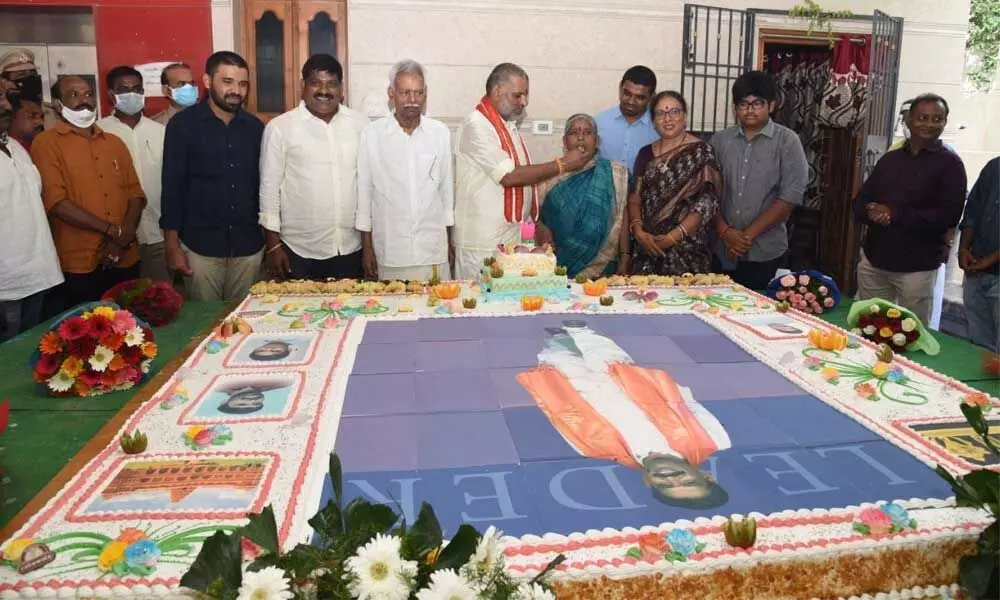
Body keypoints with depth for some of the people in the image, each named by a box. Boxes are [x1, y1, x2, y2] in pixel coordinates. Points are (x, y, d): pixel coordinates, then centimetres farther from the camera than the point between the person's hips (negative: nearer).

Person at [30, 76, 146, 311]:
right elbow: (55, 202, -12)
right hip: (78, 265, -4)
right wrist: (114, 231, -14)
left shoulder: (114, 143, 14)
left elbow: (135, 193, 8)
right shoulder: (46, 143, -2)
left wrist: (124, 238, -9)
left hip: (125, 260, 4)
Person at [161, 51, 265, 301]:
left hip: (248, 246, 3)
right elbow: (172, 187, -4)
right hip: (200, 246, -3)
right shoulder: (183, 124, -4)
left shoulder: (254, 127, 5)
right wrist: (172, 247, -6)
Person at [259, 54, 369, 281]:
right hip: (299, 251, -2)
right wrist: (273, 245, -2)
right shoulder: (279, 127, -4)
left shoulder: (360, 124, 3)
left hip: (350, 249, 2)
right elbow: (269, 187, -1)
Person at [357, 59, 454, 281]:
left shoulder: (440, 133, 2)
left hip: (434, 248, 2)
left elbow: (447, 187, 9)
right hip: (390, 251, -1)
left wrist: (449, 242, 10)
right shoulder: (372, 135, -4)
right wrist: (367, 247, 2)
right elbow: (364, 191, 2)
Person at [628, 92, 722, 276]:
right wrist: (638, 231, -10)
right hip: (648, 247, 4)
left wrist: (673, 237, -17)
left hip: (688, 247, -3)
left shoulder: (701, 152, -2)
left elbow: (707, 204, -9)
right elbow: (635, 197, 8)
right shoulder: (646, 153, 11)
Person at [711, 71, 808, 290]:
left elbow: (791, 196, -9)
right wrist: (725, 232, -9)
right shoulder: (720, 141, 7)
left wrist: (749, 234, -12)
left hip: (764, 252, -2)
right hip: (722, 250, 3)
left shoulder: (787, 141, -2)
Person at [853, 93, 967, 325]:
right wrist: (872, 212, -13)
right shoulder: (889, 160, 12)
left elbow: (949, 215, -13)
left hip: (917, 267, -4)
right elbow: (860, 201, 11)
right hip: (873, 260, 4)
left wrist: (895, 214, -18)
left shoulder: (949, 164, -2)